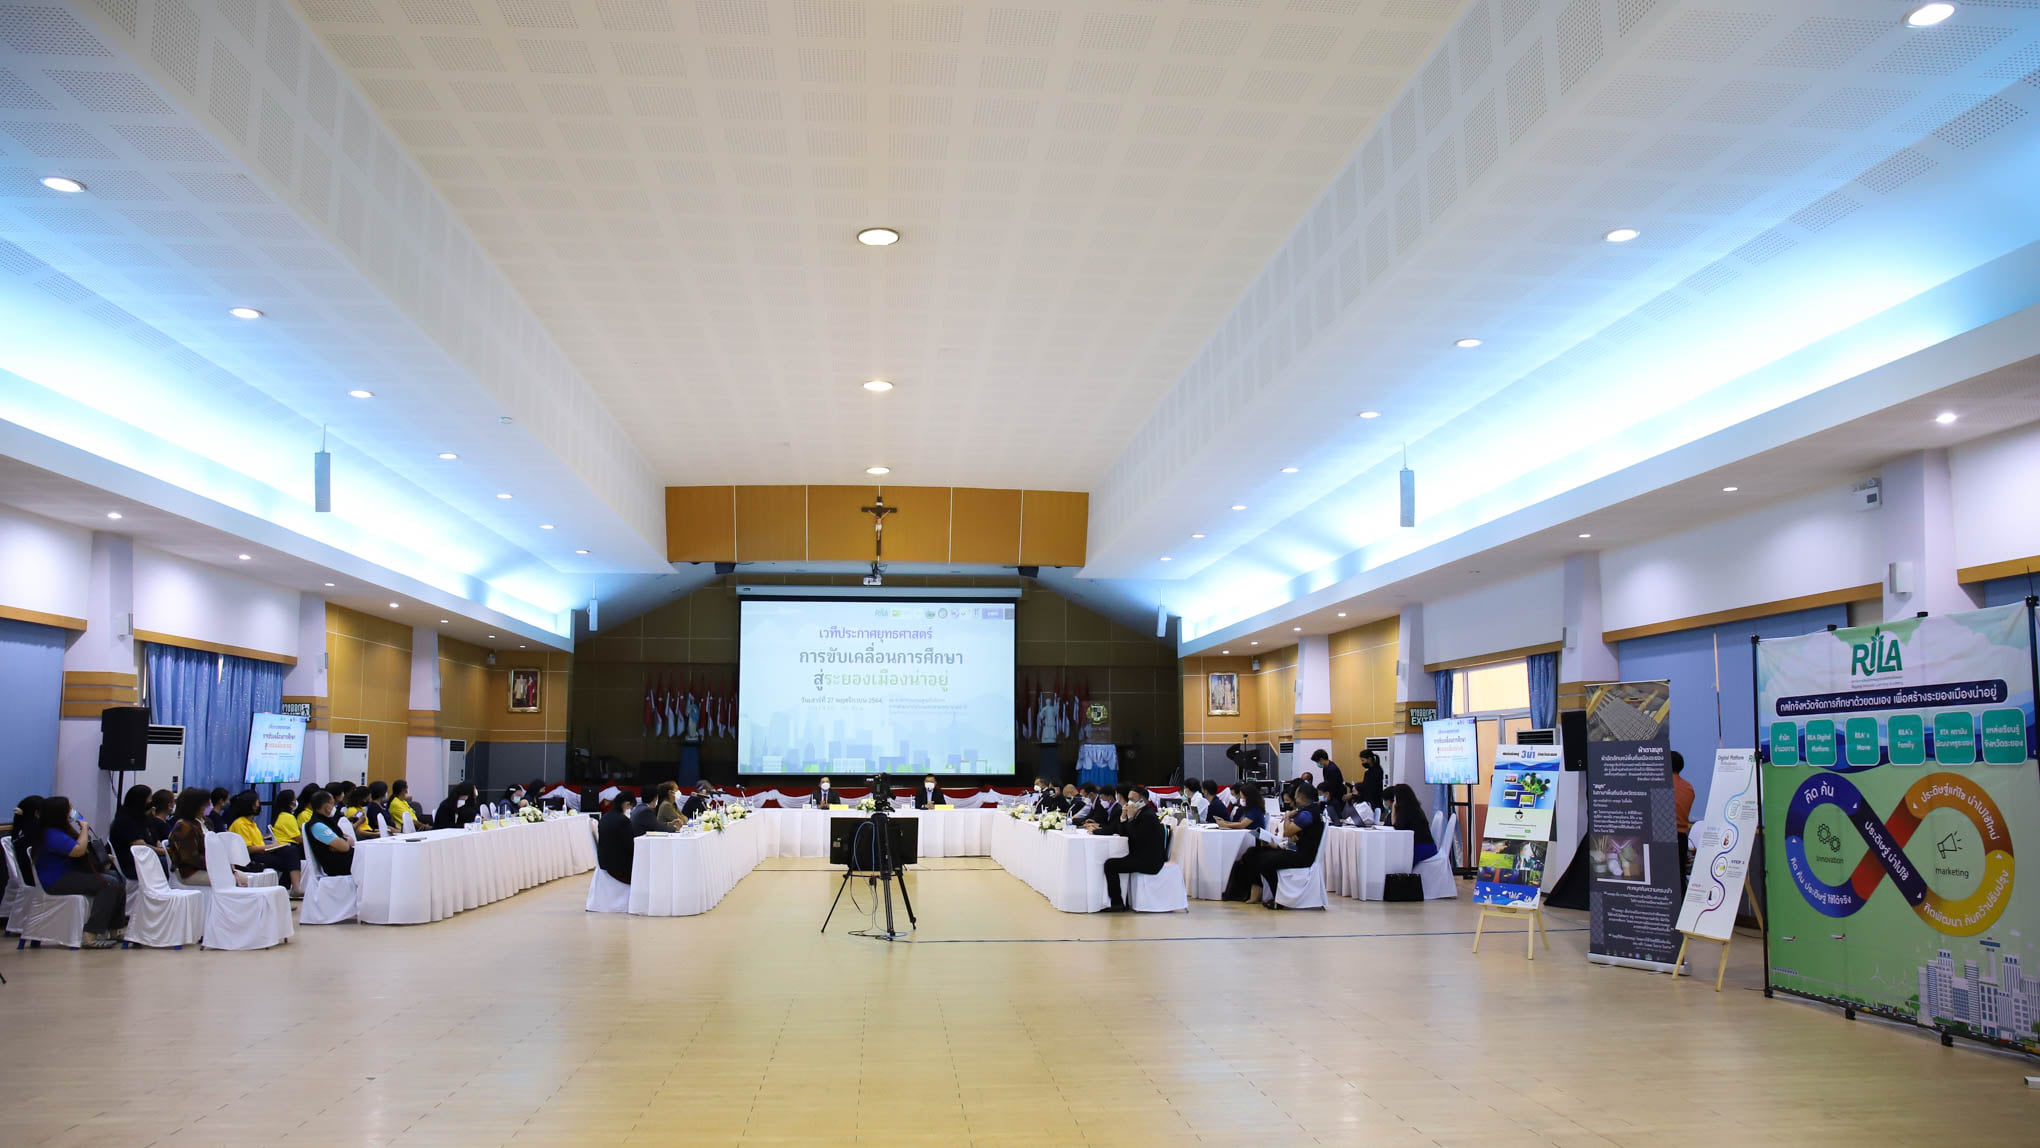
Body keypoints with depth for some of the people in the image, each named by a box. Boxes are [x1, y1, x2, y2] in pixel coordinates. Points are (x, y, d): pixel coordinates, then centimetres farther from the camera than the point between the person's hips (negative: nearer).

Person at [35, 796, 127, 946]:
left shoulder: (61, 830, 14)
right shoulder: (52, 835, -20)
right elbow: (78, 850, -27)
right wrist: (84, 829, -13)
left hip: (71, 872, 11)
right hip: (56, 881, -11)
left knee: (118, 878, 2)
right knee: (109, 884, -23)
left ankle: (115, 930, 1)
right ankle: (92, 935, -26)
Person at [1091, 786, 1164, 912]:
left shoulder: (1148, 816, -17)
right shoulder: (1140, 813, 13)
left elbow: (1136, 838, -24)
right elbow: (1122, 833, 13)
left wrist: (1131, 818, -18)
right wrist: (1123, 817, -2)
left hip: (1149, 861, -11)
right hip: (1140, 857, 11)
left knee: (1110, 865, -17)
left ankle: (1117, 903, -10)